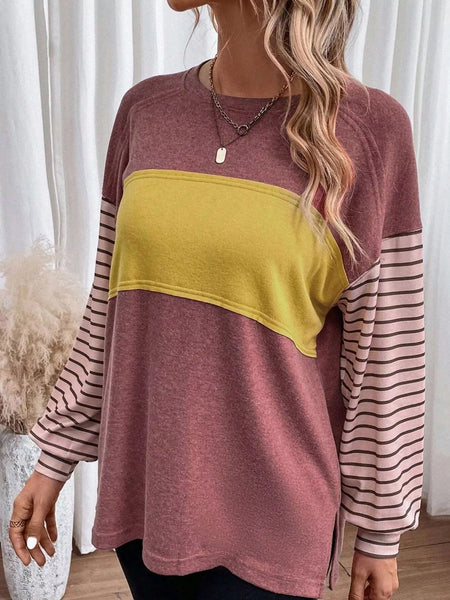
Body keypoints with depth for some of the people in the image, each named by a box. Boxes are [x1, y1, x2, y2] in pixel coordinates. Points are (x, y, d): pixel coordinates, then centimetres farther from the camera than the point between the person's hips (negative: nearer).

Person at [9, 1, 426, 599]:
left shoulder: (369, 126, -12)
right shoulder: (146, 108, 0)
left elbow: (385, 350, -8)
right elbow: (109, 308, 5)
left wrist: (381, 532, -1)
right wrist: (55, 460, 9)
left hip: (270, 511, -3)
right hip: (142, 489, 4)